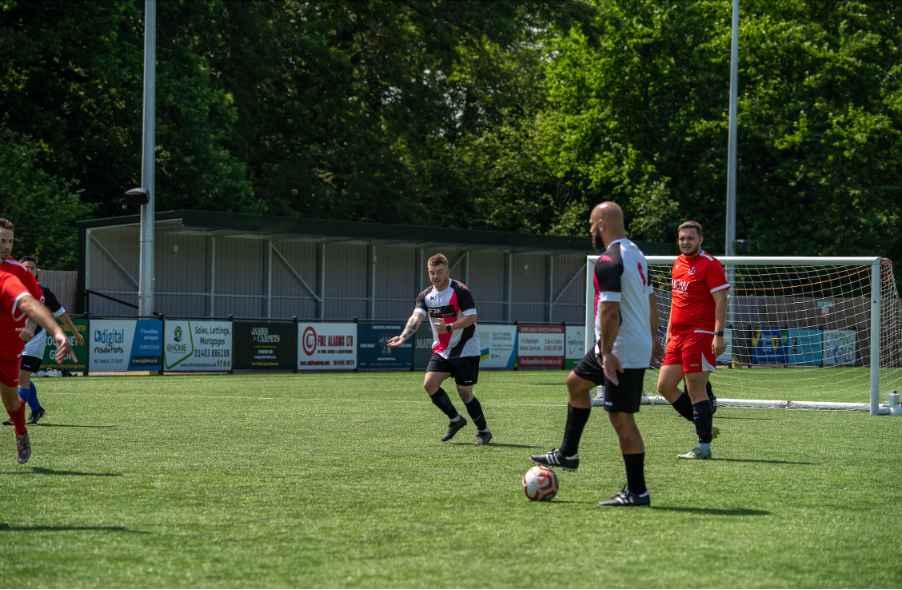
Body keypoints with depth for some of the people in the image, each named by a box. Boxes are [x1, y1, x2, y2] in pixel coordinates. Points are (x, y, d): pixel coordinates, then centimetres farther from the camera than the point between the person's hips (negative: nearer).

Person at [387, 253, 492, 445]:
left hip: (465, 350, -6)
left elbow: (471, 317, -20)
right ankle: (455, 419, 12)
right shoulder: (426, 296, 3)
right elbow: (417, 316, -11)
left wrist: (448, 327, -32)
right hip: (441, 350, 6)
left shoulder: (460, 290, -14)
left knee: (464, 392, -8)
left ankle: (483, 431, 11)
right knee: (429, 384, -9)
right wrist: (403, 337, -28)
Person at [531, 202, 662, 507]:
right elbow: (650, 299, 18)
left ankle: (637, 492, -3)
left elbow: (610, 311, -25)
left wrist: (607, 353, -23)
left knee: (621, 418, -7)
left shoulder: (609, 262, -20)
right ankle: (567, 454, 34)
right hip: (640, 343, 11)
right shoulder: (635, 253, 11)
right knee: (576, 382, 25)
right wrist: (652, 338, 25)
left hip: (623, 352, -11)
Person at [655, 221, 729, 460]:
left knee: (695, 390, -8)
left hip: (700, 334, -9)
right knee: (665, 386, 6)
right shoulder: (678, 264, 16)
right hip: (678, 336, 9)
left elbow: (721, 301, -14)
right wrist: (670, 330, 23)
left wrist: (719, 335, -21)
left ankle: (704, 447, -3)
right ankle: (706, 427, 17)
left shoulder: (710, 265, -9)